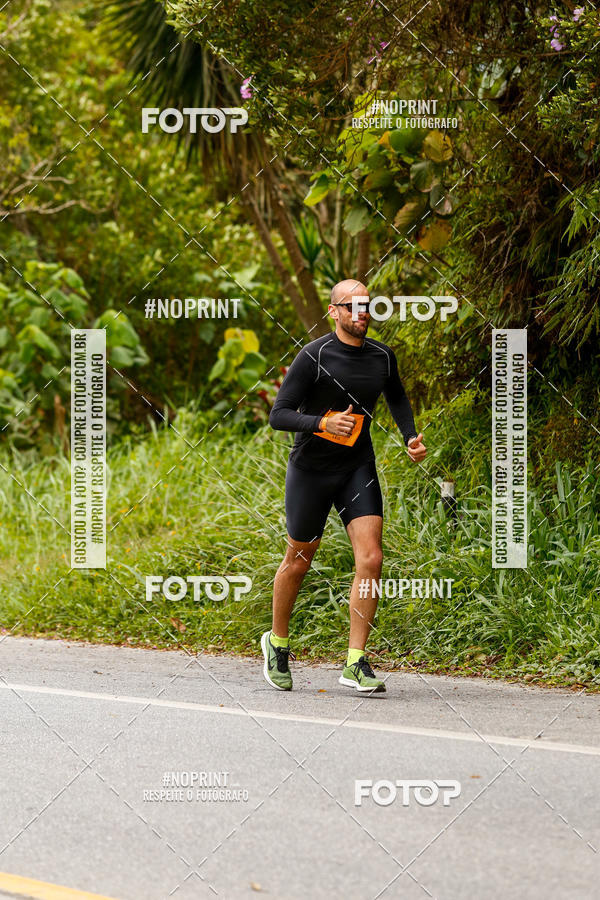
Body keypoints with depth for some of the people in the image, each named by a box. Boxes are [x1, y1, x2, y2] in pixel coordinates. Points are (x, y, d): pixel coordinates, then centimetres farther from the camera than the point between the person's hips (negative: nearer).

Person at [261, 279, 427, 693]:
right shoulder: (314, 356, -13)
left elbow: (397, 398, 25)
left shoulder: (383, 357, 2)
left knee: (370, 559, -12)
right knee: (298, 562, 9)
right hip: (311, 469, -3)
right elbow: (278, 415, -15)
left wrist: (411, 436, 10)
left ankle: (356, 663, -8)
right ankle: (278, 643, 33)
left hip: (358, 468, 3)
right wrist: (322, 423, -30)